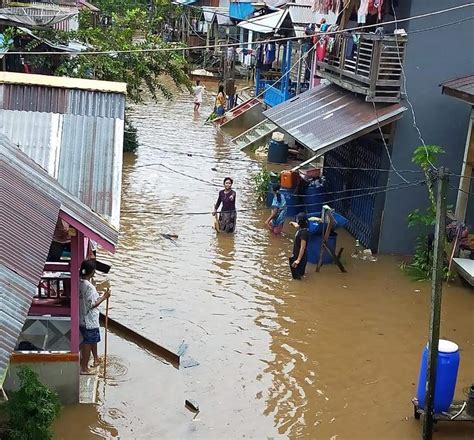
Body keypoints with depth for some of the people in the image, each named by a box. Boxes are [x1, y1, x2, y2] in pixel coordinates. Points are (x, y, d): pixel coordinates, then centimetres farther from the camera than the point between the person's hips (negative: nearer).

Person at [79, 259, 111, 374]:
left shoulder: (79, 283, -1)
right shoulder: (89, 287, -28)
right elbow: (92, 304, -25)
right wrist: (104, 297, -16)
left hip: (82, 319, 9)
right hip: (90, 321, -9)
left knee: (93, 339, 26)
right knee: (87, 343, 5)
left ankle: (96, 359, 43)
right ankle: (84, 368, 16)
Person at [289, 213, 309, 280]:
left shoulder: (304, 232, -28)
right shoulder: (301, 228, 1)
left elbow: (303, 247, -29)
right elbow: (297, 225, 29)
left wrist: (298, 260, -29)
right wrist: (293, 223, 52)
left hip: (300, 256, -10)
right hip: (296, 254, 10)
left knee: (297, 276, -1)